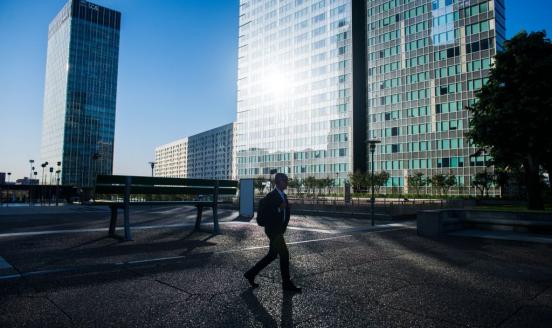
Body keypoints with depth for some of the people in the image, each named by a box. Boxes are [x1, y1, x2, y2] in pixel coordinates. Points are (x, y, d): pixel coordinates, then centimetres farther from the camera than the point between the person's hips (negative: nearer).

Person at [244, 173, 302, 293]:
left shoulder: (284, 196, 12)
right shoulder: (271, 196, -16)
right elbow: (265, 214, -22)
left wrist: (283, 228, 8)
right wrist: (279, 208, -26)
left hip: (279, 231, 9)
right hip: (273, 231, -9)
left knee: (272, 255, 15)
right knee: (284, 254, -3)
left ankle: (251, 274, 25)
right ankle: (287, 283, 11)